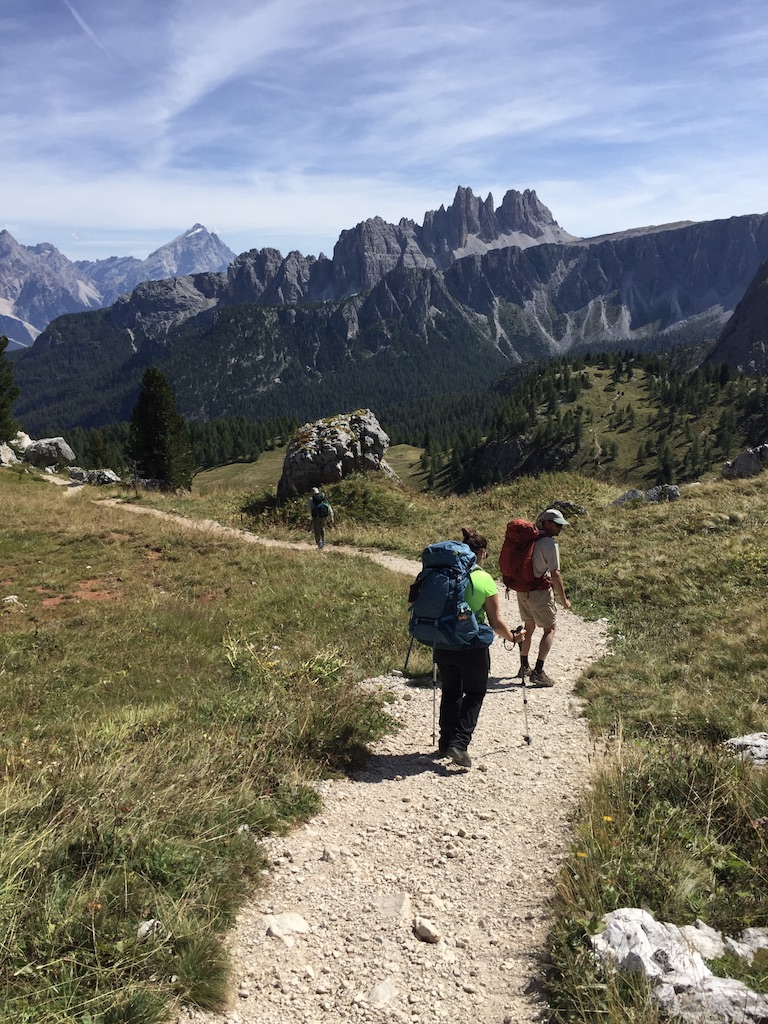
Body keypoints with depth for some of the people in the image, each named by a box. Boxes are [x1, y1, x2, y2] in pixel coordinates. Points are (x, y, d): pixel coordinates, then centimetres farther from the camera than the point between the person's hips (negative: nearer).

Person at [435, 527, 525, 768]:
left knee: (450, 693, 21)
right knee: (474, 694, 15)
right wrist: (512, 637, 9)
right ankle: (459, 743, 3)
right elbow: (495, 621, -9)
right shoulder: (485, 580, -13)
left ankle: (445, 743, 28)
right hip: (472, 648, -4)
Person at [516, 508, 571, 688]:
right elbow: (555, 575, -18)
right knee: (549, 630, 4)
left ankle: (524, 667, 30)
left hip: (523, 590, 7)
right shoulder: (550, 544, -17)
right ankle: (538, 672, -4)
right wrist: (564, 599, -10)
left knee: (529, 627, 21)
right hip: (540, 593, -7)